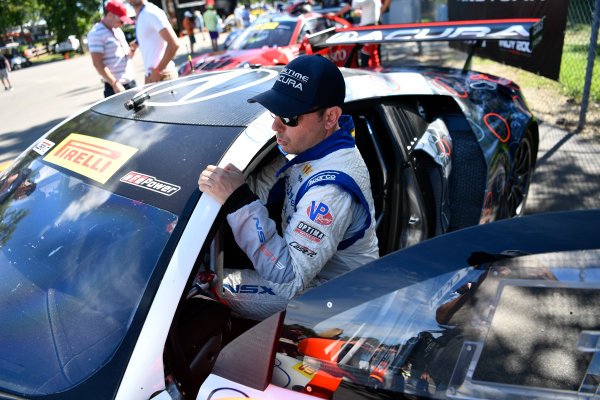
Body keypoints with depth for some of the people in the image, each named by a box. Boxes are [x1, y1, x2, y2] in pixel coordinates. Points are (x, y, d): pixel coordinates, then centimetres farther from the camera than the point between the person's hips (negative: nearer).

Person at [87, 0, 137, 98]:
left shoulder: (117, 30, 16)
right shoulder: (96, 33, -10)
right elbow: (97, 63, -17)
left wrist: (130, 51, 2)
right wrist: (115, 84, -23)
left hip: (131, 81, 8)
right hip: (115, 86, -8)